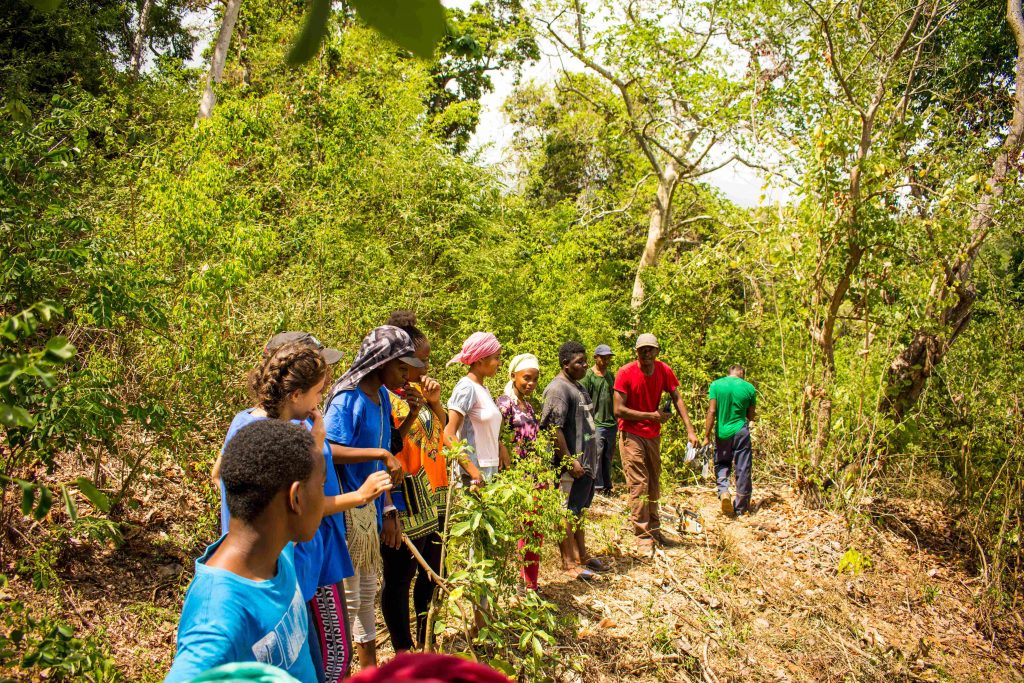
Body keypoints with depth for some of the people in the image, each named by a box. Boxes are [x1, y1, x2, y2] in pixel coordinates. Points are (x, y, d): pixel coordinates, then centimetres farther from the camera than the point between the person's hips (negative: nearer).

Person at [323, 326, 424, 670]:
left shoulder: (382, 397, 5)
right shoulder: (348, 399, -18)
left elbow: (381, 461, 8)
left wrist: (389, 509, 8)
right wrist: (379, 453, -29)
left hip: (372, 508, 8)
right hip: (348, 509, -8)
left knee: (367, 592, 21)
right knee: (348, 597, 5)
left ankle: (369, 666, 38)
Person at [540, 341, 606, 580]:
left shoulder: (578, 386, 15)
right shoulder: (558, 389, -17)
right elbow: (554, 429, -22)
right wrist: (570, 461, -22)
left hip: (586, 462, 10)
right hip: (571, 464, -10)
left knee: (579, 511, 19)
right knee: (567, 513, 1)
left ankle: (581, 555, 32)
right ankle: (568, 563, 10)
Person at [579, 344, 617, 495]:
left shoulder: (611, 375, 13)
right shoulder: (588, 376, -6)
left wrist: (617, 420, 17)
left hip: (611, 424, 6)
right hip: (596, 424, -6)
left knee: (608, 457, 12)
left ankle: (607, 487, 20)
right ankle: (598, 487, 0)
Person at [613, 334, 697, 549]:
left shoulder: (664, 371, -5)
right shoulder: (625, 373, -19)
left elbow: (677, 399, -3)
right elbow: (618, 410, -20)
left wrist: (690, 430, -13)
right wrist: (652, 416, -19)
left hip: (653, 435, 5)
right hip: (631, 434, -5)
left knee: (654, 483, 14)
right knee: (638, 484, -6)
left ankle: (654, 529, 27)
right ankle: (642, 534, 0)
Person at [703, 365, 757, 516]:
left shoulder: (716, 385, -4)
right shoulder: (749, 387, -1)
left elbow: (712, 411, -7)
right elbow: (750, 416, 7)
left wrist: (706, 436, -4)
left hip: (722, 432, 0)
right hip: (741, 431, 0)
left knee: (722, 464, 19)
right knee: (742, 470, 9)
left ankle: (723, 491, -8)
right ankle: (740, 508, 17)